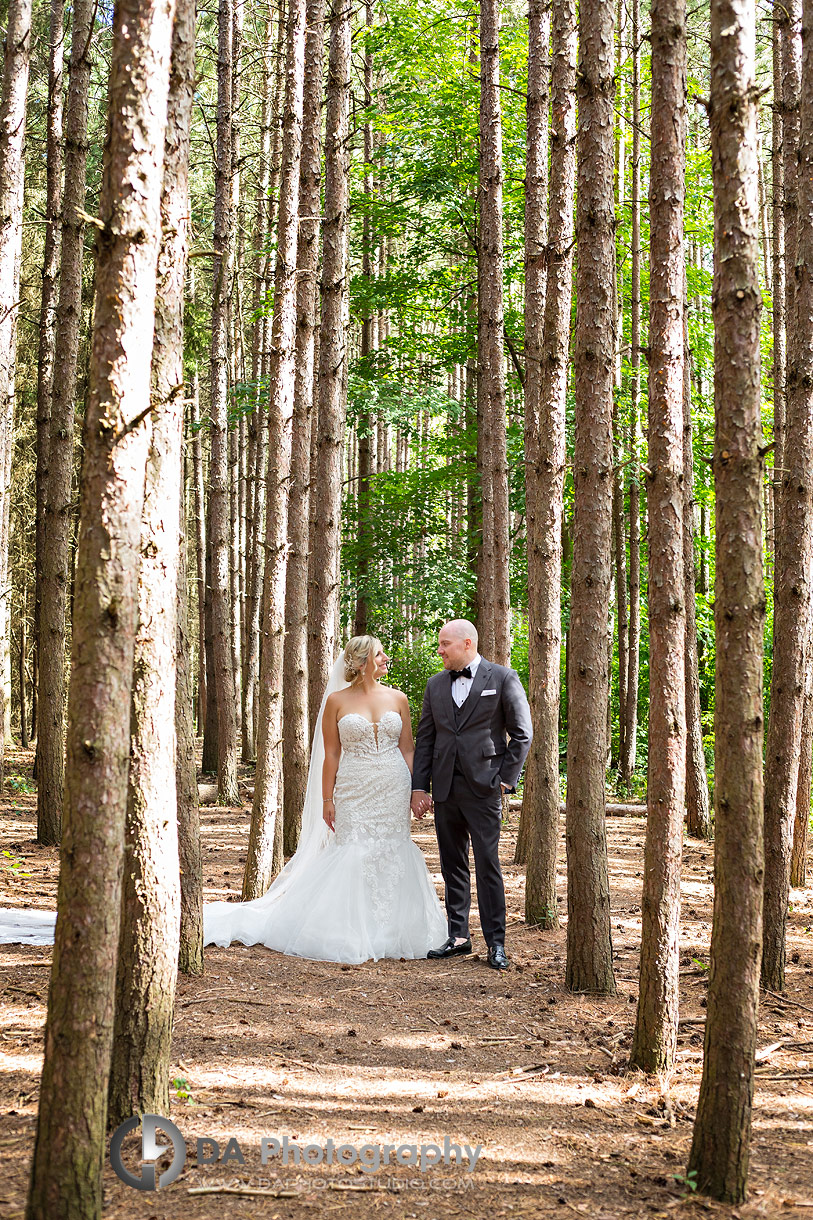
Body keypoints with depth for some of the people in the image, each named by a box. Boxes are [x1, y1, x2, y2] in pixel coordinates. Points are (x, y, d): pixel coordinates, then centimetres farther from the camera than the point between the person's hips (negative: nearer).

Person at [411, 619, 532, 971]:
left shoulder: (503, 678, -1)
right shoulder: (435, 685, 13)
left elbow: (522, 734, -1)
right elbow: (425, 739, 12)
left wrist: (505, 779, -6)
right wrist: (419, 786, 5)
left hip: (482, 787, -5)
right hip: (445, 788, 5)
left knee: (487, 865, -5)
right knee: (452, 866, 10)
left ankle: (496, 943, 1)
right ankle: (458, 936, 18)